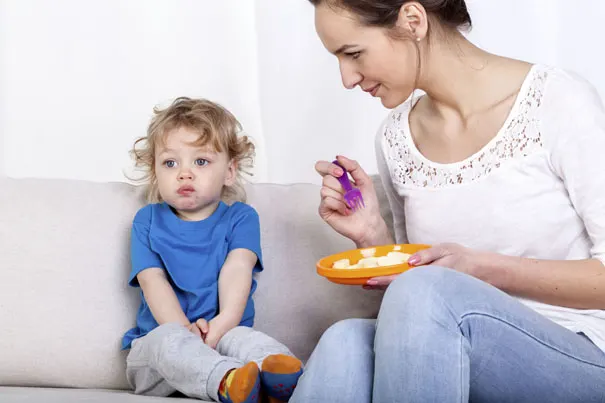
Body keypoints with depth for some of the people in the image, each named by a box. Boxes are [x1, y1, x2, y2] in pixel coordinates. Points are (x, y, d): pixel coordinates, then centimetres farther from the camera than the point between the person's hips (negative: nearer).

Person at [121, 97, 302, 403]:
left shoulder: (240, 217, 13)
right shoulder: (148, 220, 14)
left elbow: (237, 268, -6)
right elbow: (152, 280, -1)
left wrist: (224, 323, -26)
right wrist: (184, 330, -20)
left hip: (224, 333, 1)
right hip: (156, 336, 0)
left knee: (244, 338, -33)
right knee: (168, 342, -35)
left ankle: (276, 374, -65)